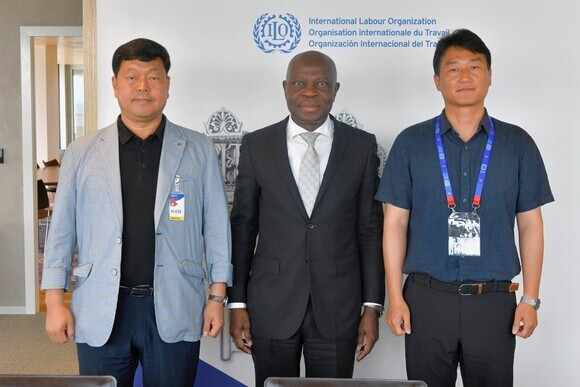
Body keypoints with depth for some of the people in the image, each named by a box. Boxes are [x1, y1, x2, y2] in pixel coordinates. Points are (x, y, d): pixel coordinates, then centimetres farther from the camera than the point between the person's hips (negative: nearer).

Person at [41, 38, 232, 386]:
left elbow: (217, 227, 4)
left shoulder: (199, 150, 4)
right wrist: (54, 302, 2)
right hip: (101, 313, 1)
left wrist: (217, 296, 0)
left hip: (174, 312, 0)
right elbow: (62, 230, 6)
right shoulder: (82, 153, 6)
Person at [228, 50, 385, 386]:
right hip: (271, 305, 0)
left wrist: (373, 305, 0)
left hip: (338, 306, 0)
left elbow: (371, 230, 3)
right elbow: (242, 227, 4)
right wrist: (237, 303, 1)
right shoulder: (256, 145, 1)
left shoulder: (362, 146, 1)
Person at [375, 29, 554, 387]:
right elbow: (395, 224, 1)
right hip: (426, 299, 0)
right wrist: (395, 297, -3)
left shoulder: (518, 144, 4)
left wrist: (531, 299, 0)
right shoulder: (411, 143, 2)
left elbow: (531, 226, 5)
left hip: (494, 300, 1)